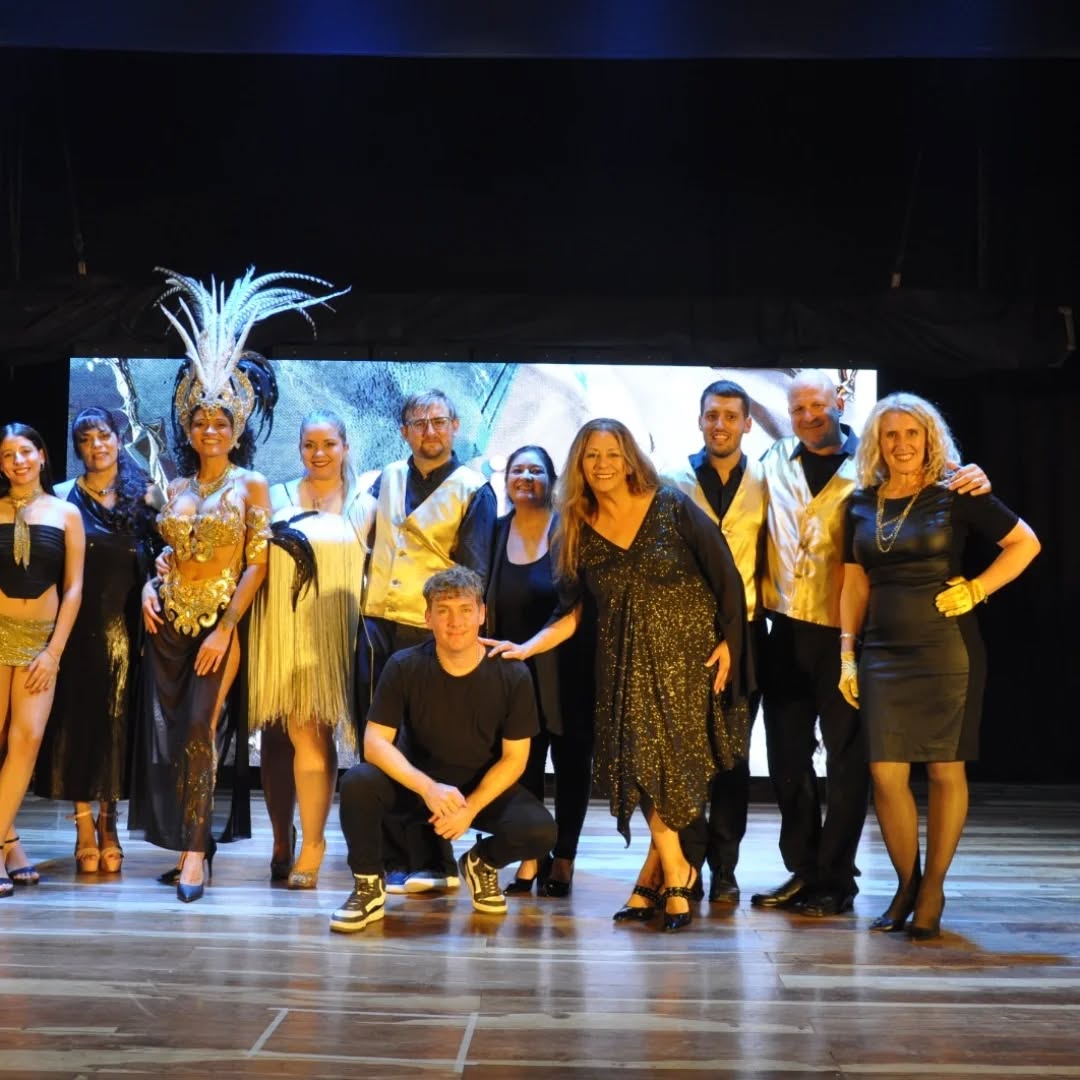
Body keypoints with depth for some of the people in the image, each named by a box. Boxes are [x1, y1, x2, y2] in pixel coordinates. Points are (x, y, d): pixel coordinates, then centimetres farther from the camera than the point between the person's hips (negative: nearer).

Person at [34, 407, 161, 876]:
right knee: (79, 715, 0)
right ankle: (84, 826, 5)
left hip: (126, 623, 1)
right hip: (80, 623, -1)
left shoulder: (143, 494, 8)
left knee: (118, 718, 4)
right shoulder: (64, 496, 4)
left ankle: (108, 822, 13)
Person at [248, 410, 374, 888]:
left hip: (330, 632, -2)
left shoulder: (364, 507, 9)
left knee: (313, 733, -9)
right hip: (278, 629, 2)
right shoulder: (276, 498, 12)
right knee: (278, 734, 5)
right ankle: (282, 840, 15)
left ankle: (311, 844, -3)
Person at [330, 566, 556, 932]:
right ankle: (369, 887, -6)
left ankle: (482, 862, 10)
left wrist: (471, 808, -23)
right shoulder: (404, 667, -16)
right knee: (358, 782, -31)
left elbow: (514, 758, -9)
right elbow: (375, 743, -18)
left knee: (539, 831, -27)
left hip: (484, 787, 1)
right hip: (417, 784, 0)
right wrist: (428, 788, -33)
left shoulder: (512, 675, -15)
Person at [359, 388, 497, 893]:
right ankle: (388, 858, 16)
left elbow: (473, 573, -5)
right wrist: (360, 604, 11)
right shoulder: (387, 480, 13)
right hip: (377, 625, 5)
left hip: (431, 631, -5)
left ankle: (429, 861, 10)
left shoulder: (473, 490, -1)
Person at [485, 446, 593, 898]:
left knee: (571, 761, 5)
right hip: (514, 669, 3)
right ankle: (530, 857, 11)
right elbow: (486, 602, 11)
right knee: (522, 763, 3)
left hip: (566, 670, -3)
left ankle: (563, 858, 14)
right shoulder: (496, 532, 7)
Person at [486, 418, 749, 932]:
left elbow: (725, 576, -3)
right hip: (626, 664, 3)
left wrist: (729, 641, -8)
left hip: (688, 656, -2)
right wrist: (524, 648, -7)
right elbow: (570, 615, 6)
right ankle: (675, 872, 11)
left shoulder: (672, 506, -4)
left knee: (675, 765, -6)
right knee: (641, 764, -5)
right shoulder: (578, 532, 5)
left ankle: (652, 877, 5)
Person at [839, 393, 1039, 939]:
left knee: (945, 770, 2)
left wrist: (976, 590, -8)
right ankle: (907, 884, 16)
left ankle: (933, 889, 15)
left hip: (946, 652, -3)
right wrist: (847, 653, 7)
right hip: (882, 654, 3)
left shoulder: (954, 498, -2)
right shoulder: (862, 505, 8)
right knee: (885, 773, -1)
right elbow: (855, 583, 12)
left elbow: (1025, 542, 0)